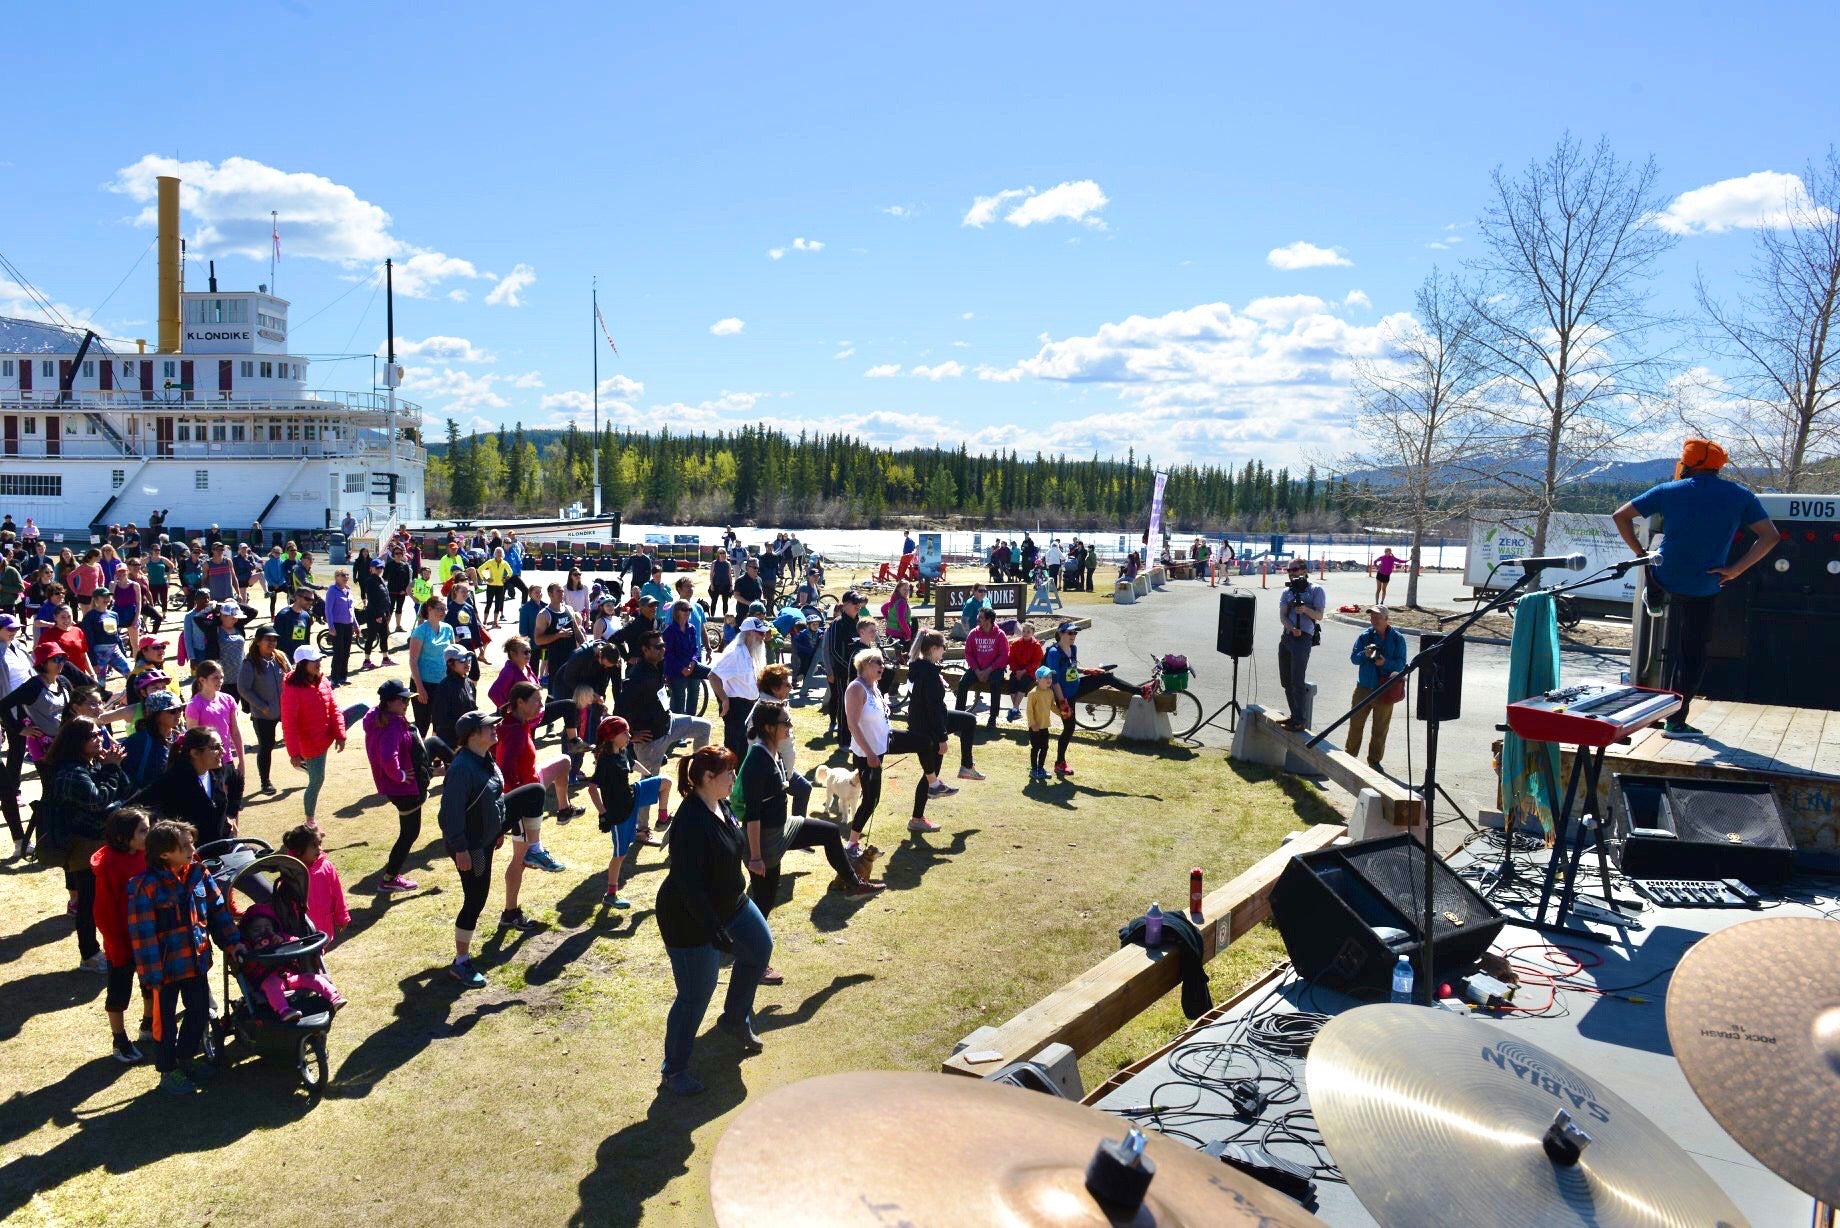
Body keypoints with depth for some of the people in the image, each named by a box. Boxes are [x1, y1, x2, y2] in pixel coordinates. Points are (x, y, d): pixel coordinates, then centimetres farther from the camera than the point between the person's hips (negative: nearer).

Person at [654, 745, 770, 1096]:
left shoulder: (721, 807, -3)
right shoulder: (691, 822, -32)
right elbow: (688, 884, -31)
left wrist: (738, 892, 24)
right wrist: (714, 929, -28)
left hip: (730, 903, 9)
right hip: (690, 920, -9)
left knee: (760, 948, 21)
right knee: (696, 994, 2)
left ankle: (735, 1019, 41)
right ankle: (674, 1069, 22)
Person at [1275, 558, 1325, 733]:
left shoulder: (1315, 590, 1)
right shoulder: (1286, 592, 15)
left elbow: (1319, 616, -4)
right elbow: (1282, 616, 4)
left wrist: (1306, 609, -22)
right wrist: (1292, 628, -15)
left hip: (1303, 638, -6)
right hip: (1286, 637, 6)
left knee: (1297, 681, -11)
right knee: (1286, 681, 9)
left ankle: (1300, 721, -7)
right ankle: (1294, 716, 19)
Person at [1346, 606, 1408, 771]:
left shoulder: (1397, 639, -3)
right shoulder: (1365, 636, 1)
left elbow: (1401, 664, -6)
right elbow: (1353, 657, 0)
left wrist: (1385, 662, -24)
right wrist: (1365, 654, -20)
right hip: (1364, 687, 1)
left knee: (1380, 729, 8)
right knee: (1356, 724, 8)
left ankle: (1374, 760, 20)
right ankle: (1349, 756, 22)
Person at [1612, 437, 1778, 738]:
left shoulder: (1669, 491, -2)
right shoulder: (1740, 497, -1)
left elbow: (1620, 516, -3)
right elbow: (1770, 537, -8)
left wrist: (1641, 553, 1)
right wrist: (1735, 569, -6)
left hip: (1665, 580, 1)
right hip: (1703, 589, -1)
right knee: (1692, 655, 9)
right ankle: (1676, 720, 10)